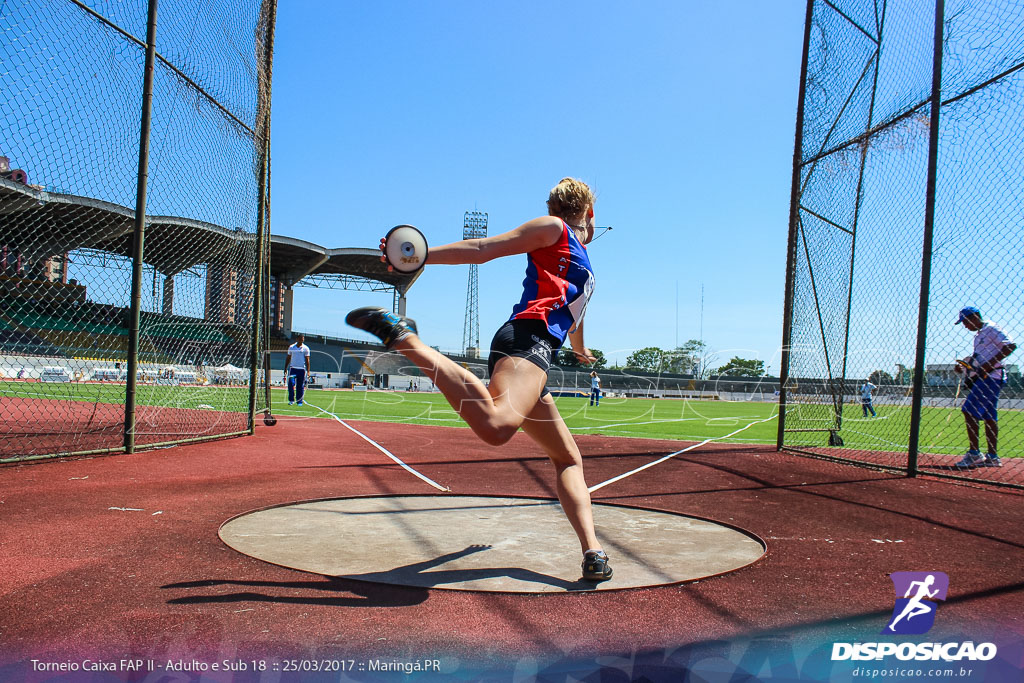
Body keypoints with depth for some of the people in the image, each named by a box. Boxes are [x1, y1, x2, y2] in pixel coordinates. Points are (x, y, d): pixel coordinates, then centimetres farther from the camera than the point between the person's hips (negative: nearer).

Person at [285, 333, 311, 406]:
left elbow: (307, 360, 2)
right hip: (292, 368, 1)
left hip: (302, 369, -1)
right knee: (291, 384, -13)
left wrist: (308, 371, -5)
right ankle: (291, 400, -4)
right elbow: (288, 358, 13)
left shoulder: (306, 348, 2)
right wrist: (285, 368, 10)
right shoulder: (291, 347, 6)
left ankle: (299, 401, 10)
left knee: (300, 386, 2)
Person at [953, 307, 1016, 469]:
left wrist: (990, 364, -25)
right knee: (989, 417, 9)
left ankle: (974, 454, -15)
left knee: (969, 411, -15)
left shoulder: (991, 328, -7)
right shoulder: (978, 335, 22)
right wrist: (964, 365, 10)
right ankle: (992, 457, 13)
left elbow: (1010, 346, -19)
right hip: (983, 379, 10)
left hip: (991, 377, -10)